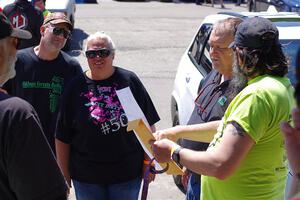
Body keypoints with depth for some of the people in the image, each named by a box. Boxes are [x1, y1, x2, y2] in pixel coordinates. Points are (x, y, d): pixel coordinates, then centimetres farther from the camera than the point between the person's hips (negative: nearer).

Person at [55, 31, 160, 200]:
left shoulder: (130, 81, -2)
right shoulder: (76, 87, -2)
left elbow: (148, 125, 2)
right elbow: (62, 138, 0)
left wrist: (149, 161, 1)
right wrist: (64, 176, 0)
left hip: (128, 173, 0)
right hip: (86, 177, 1)